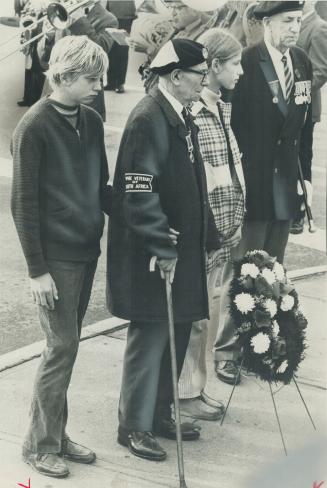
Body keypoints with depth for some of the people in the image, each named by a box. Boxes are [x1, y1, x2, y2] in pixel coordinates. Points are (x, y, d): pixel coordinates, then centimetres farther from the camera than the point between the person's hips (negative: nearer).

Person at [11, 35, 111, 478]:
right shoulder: (34, 127, -14)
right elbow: (24, 203, -13)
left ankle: (57, 434, 25)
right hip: (55, 256, -7)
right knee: (62, 347, -3)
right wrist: (36, 269, -14)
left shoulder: (91, 122, 7)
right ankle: (40, 445, 11)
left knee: (67, 346, 13)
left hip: (85, 251, 7)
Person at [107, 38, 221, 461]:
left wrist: (209, 237, 18)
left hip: (181, 250, 9)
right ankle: (134, 427, 13)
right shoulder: (148, 120, -18)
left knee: (176, 335, 15)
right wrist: (163, 248, -22)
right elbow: (139, 192, -22)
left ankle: (159, 414, 29)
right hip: (152, 256, -9)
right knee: (150, 339, 0)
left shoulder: (180, 117, 11)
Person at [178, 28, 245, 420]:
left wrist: (236, 218, 12)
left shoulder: (222, 108, 12)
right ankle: (185, 393, 14)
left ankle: (195, 388, 25)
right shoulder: (190, 112, -16)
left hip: (223, 229, 8)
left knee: (205, 313, 15)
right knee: (194, 315, 2)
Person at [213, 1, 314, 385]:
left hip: (285, 184, 6)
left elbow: (305, 125, 12)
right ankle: (226, 350, 11)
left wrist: (306, 175, 10)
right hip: (250, 183, -6)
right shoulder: (245, 63, -13)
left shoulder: (303, 64, 7)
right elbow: (229, 123, -11)